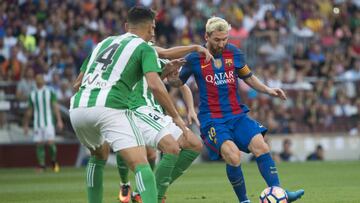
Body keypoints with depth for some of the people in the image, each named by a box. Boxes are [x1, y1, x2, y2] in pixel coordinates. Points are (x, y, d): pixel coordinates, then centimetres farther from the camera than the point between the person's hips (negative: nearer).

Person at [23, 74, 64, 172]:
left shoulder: (49, 92, 3)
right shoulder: (32, 94, 10)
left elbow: (55, 107, -1)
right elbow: (29, 111, 16)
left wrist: (59, 120, -11)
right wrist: (26, 125, 16)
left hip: (49, 122, -3)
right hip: (37, 123, 3)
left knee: (50, 142, -11)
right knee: (39, 144, -1)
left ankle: (54, 162, 10)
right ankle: (41, 165, 5)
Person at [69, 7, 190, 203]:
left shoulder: (104, 43, 28)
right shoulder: (145, 48, 10)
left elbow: (77, 83, 31)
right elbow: (154, 85, -6)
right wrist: (176, 117, 2)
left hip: (78, 108, 7)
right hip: (109, 107, -6)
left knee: (99, 156, 33)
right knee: (141, 165, -12)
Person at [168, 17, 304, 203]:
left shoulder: (233, 52, 5)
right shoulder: (195, 58, -5)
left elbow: (248, 77, 18)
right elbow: (178, 82, 9)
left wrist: (268, 90, 3)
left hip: (237, 115, 4)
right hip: (212, 120, -4)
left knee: (261, 147, -17)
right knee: (233, 155, -25)